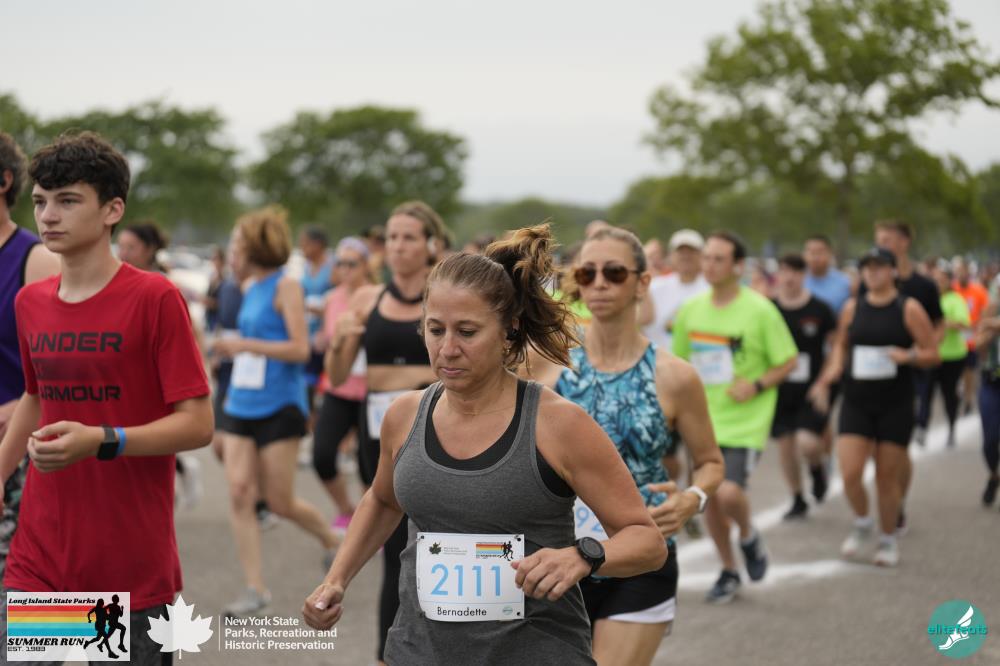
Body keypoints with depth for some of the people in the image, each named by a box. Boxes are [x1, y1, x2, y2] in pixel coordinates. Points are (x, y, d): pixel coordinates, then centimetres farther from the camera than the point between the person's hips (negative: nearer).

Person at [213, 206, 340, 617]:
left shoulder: (285, 286, -10)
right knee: (239, 493, -6)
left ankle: (331, 540, 29)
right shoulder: (250, 289, 12)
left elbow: (299, 348, -19)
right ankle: (255, 589, -1)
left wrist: (245, 345, -22)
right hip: (241, 407, 7)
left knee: (279, 502, -1)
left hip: (279, 408, -7)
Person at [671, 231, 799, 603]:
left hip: (745, 422, -5)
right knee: (709, 497, 8)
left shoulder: (760, 310, -10)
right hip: (704, 420, 5)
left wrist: (757, 385, -16)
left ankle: (748, 537, 13)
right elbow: (680, 361, 17)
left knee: (729, 493, -20)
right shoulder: (691, 310, 4)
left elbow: (789, 361, -3)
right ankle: (728, 572, 27)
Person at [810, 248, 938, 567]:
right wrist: (830, 374, 3)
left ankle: (888, 539, 22)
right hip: (856, 402, 2)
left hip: (895, 405, -2)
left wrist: (908, 356, -22)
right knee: (849, 473, -9)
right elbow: (841, 345, 20)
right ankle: (862, 524, 19)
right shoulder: (852, 308, 6)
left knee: (888, 477, 3)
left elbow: (932, 353, -2)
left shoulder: (908, 309, -4)